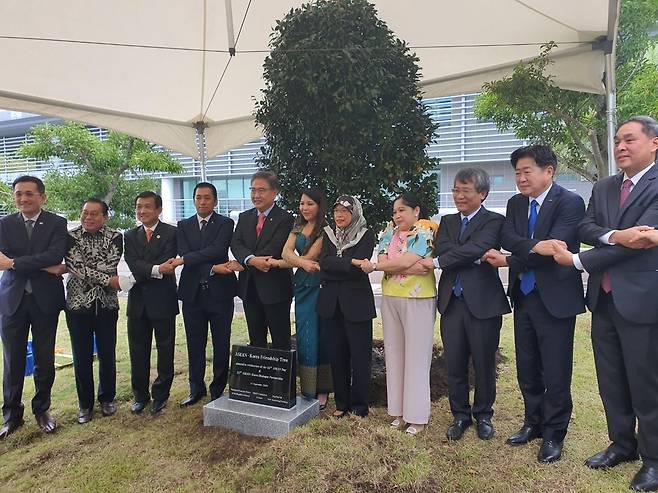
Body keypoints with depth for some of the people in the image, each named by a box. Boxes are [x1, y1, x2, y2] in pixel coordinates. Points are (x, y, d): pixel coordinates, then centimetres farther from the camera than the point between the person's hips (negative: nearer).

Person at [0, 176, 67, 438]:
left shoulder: (57, 224, -1)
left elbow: (55, 255, -17)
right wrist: (43, 267, -17)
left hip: (45, 300, -1)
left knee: (45, 360, 8)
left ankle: (42, 409, 27)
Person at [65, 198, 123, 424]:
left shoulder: (115, 237, -1)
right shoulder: (71, 236, -2)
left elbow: (112, 266, -13)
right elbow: (76, 266, -14)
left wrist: (82, 270, -15)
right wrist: (107, 279, -16)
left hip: (107, 304, 1)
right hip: (78, 304, 0)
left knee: (107, 354, 11)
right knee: (82, 357, 7)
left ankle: (107, 398, 30)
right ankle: (85, 403, 24)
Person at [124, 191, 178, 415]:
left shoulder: (171, 233, -3)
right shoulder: (131, 236, 11)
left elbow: (166, 262, -15)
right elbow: (133, 264, -6)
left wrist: (141, 273, -14)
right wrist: (156, 270, -22)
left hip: (163, 299, -4)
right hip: (137, 301, 4)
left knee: (165, 349, 6)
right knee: (138, 351, 12)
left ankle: (160, 395, 21)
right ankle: (140, 395, 26)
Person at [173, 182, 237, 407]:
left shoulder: (225, 223, 1)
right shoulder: (183, 226, 11)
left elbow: (218, 250, -16)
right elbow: (183, 254, -4)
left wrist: (184, 260, -18)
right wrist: (213, 268, -16)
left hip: (219, 292, -3)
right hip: (192, 293, 3)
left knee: (221, 345, 5)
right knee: (195, 345, 11)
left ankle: (218, 390, 19)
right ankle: (196, 389, 27)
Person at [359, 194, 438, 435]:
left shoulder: (425, 232, -6)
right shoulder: (389, 233, 11)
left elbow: (405, 261, -18)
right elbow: (382, 262, -2)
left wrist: (373, 266, -9)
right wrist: (411, 267, -17)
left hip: (418, 300, -6)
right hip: (390, 299, 6)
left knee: (416, 356, 0)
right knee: (394, 354, 10)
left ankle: (417, 415, 11)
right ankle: (399, 410, 22)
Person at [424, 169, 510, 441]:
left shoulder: (494, 221, -3)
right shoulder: (447, 221, 14)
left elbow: (476, 248, -19)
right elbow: (442, 249, -4)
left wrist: (436, 262, -15)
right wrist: (476, 257, -16)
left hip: (483, 303, -4)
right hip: (452, 303, 4)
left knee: (484, 364, 10)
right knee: (454, 365, 10)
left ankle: (483, 415, 31)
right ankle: (460, 416, 29)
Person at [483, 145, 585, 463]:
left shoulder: (570, 203, -11)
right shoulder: (516, 203, 9)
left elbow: (554, 248, -22)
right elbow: (506, 237, -7)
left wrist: (508, 261, -17)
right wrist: (535, 246, -26)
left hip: (554, 297, -6)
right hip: (524, 296, 6)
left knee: (555, 372, 5)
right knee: (526, 368, 15)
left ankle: (553, 435, 21)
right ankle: (533, 423, 33)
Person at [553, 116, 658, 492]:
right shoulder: (603, 188, 11)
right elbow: (585, 227, 0)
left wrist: (577, 261, -14)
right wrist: (613, 235, -21)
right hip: (603, 299, 7)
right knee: (611, 382, 16)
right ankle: (622, 444, 35)